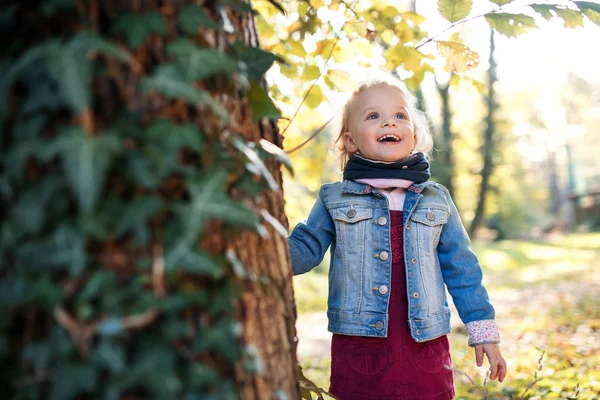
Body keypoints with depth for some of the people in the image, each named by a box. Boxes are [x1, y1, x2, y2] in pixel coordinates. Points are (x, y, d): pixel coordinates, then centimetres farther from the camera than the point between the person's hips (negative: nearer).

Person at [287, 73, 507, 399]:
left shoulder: (436, 200, 7)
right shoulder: (335, 200, 4)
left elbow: (462, 268, 9)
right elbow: (305, 248, 2)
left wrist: (483, 331, 7)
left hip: (425, 351, 1)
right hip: (358, 351, -1)